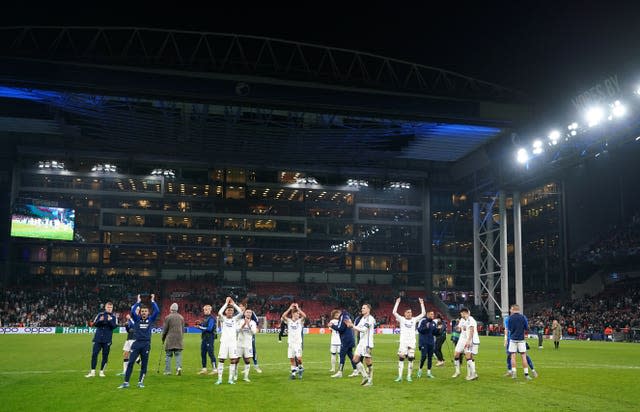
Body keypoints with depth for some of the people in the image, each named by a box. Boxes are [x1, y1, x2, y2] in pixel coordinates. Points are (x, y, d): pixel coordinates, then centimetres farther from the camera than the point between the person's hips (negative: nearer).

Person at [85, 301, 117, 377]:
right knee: (94, 354, -2)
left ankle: (102, 371, 14)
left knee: (105, 356, 3)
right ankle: (92, 371, 5)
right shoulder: (100, 314, 6)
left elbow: (115, 326, -8)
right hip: (98, 338, 1)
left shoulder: (113, 316, 2)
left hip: (107, 340, -1)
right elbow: (94, 324, 1)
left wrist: (110, 321, -24)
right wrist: (100, 320, -18)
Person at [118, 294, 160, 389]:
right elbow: (132, 311, -9)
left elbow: (157, 311, -4)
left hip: (146, 344, 0)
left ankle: (141, 382, 16)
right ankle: (126, 382, -1)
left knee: (144, 364, 6)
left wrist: (153, 301, 1)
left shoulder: (150, 319, 7)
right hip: (136, 343, 0)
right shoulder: (137, 319, 7)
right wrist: (138, 302, -4)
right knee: (130, 362, -5)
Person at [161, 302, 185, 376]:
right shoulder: (181, 317, 9)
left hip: (170, 339, -3)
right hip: (179, 339, 3)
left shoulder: (168, 317, -4)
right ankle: (179, 367, -14)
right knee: (178, 354, 4)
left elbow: (165, 329, -1)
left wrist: (163, 338, 11)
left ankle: (167, 370, 5)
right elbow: (183, 329, 14)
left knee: (168, 355, 4)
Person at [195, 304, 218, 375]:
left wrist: (200, 327, -15)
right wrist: (199, 325, 0)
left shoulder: (211, 318, -12)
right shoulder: (205, 318, 16)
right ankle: (204, 369, 22)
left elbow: (209, 328, -21)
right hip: (204, 337, 9)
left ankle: (215, 369, -4)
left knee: (210, 353, -8)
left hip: (210, 338, -9)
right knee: (203, 353, 12)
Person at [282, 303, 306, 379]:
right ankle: (293, 372, 14)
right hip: (291, 342, 2)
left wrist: (298, 308, -12)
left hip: (298, 342, -2)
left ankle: (300, 367, 12)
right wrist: (290, 308, -11)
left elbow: (304, 316, -15)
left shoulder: (300, 321, 4)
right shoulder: (289, 321, 6)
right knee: (292, 359, 3)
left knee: (298, 357, -15)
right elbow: (283, 316, -11)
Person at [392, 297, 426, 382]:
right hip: (403, 342, -2)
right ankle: (400, 376, -5)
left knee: (410, 359, 3)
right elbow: (394, 312, -8)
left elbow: (423, 313, 9)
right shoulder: (401, 319, 4)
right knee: (401, 358, -7)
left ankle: (409, 376, 11)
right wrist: (397, 303, -9)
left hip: (412, 342, 2)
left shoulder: (414, 320, 11)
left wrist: (422, 304, 5)